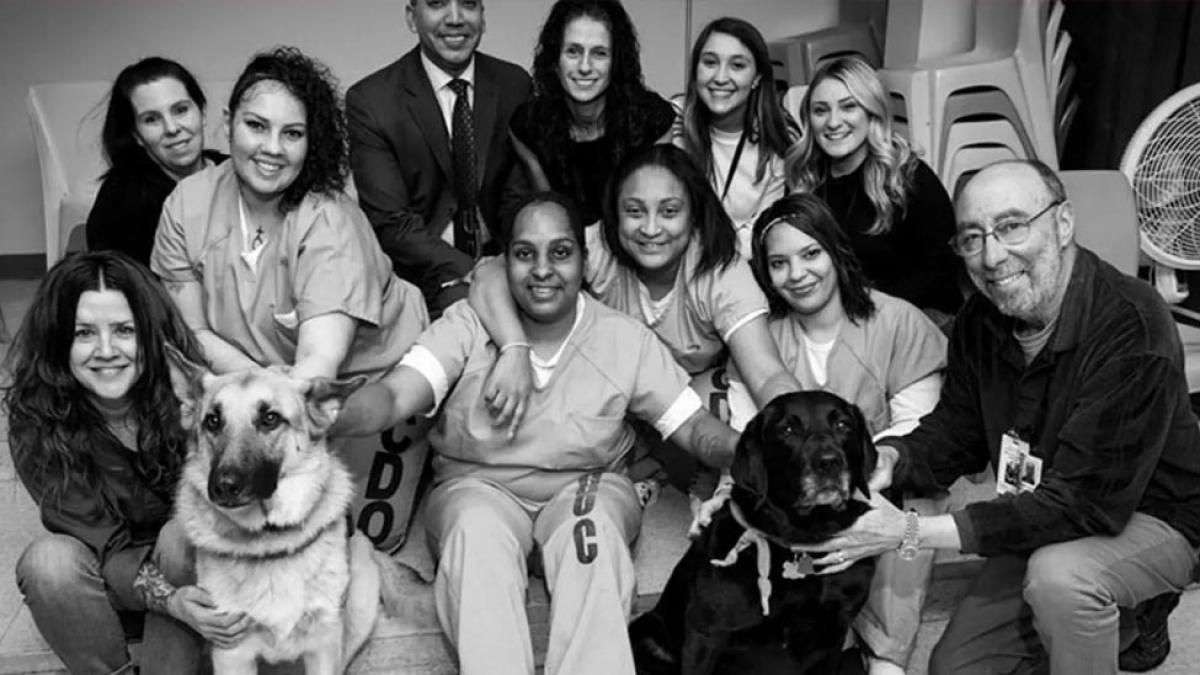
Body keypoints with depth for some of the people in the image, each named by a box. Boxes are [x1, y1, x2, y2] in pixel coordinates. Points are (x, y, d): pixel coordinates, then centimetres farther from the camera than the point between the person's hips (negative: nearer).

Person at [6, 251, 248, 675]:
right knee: (49, 562, -28)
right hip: (111, 574, 1)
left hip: (193, 560, 0)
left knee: (184, 536, -31)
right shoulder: (36, 422, -21)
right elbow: (103, 548, -22)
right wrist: (168, 598, -40)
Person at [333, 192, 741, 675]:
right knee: (478, 528, -33)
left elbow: (694, 427, -5)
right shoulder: (466, 324, -8)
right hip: (479, 486, 0)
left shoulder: (625, 338, -4)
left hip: (587, 485, 1)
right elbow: (395, 395, -22)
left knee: (592, 529, -32)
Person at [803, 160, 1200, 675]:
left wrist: (913, 532, -38)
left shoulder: (1132, 328, -31)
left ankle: (1137, 614, -3)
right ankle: (1117, 617, 24)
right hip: (1043, 519, 6)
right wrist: (891, 458, -24)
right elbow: (955, 431, 1)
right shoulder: (982, 317, -9)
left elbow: (1085, 503, -34)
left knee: (1057, 573, -36)